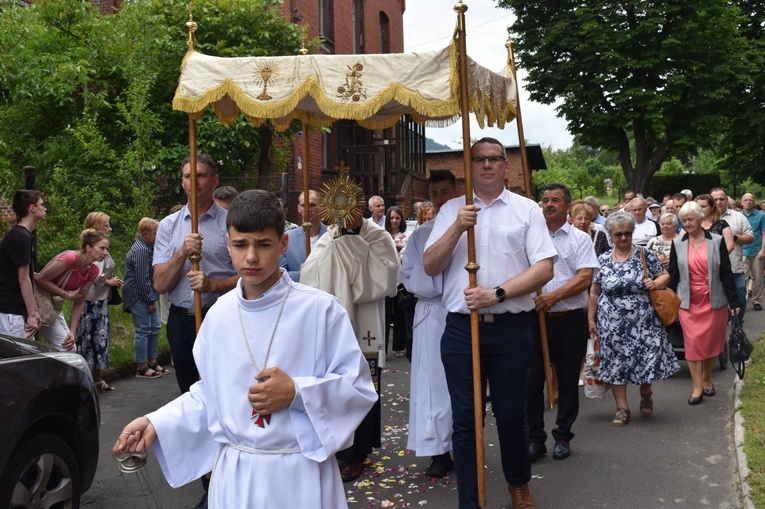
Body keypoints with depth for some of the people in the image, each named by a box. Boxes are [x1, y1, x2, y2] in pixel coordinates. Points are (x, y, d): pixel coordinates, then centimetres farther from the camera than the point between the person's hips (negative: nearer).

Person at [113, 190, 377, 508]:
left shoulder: (320, 309, -11)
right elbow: (211, 393, 12)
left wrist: (297, 393, -20)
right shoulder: (219, 315, 2)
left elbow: (359, 387, -9)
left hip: (300, 470, -3)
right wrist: (157, 424, 2)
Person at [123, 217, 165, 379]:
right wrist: (151, 301, -17)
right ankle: (142, 368, 1)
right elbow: (142, 279, -21)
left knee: (155, 328, 13)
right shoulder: (141, 250, -19)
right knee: (143, 330, -6)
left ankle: (152, 362, 23)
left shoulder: (149, 247, 14)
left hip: (148, 295, 10)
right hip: (138, 295, -10)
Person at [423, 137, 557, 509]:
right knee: (464, 419, 5)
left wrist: (498, 293, -17)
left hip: (510, 328, -1)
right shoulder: (452, 210, 9)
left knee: (511, 414, 10)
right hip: (461, 328, 1)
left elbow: (544, 268, -5)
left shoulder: (526, 210, 3)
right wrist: (457, 228, -13)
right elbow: (430, 266, 2)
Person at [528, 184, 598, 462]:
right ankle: (534, 438, 10)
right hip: (535, 317, 2)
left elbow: (585, 278, -8)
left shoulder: (580, 239, 3)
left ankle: (563, 437, 20)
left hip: (569, 318, -1)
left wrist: (554, 296, -18)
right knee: (531, 379, 0)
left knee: (568, 380, 6)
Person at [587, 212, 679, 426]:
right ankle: (622, 407, 14)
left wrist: (655, 283, -16)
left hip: (643, 322, -1)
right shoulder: (603, 260, 3)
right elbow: (594, 292, 8)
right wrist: (591, 319, 7)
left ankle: (646, 393, 31)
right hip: (612, 324, 1)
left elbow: (665, 275, 5)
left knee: (647, 359, 0)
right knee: (616, 362, 3)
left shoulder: (645, 255, -1)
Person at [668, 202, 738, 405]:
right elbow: (673, 275, 6)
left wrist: (733, 302, -3)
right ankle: (697, 387, 4)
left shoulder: (717, 242, -1)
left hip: (714, 301, 0)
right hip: (688, 303, 0)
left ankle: (706, 379, 28)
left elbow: (726, 273, -1)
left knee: (712, 342, 8)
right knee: (693, 343, -2)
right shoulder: (677, 244, 2)